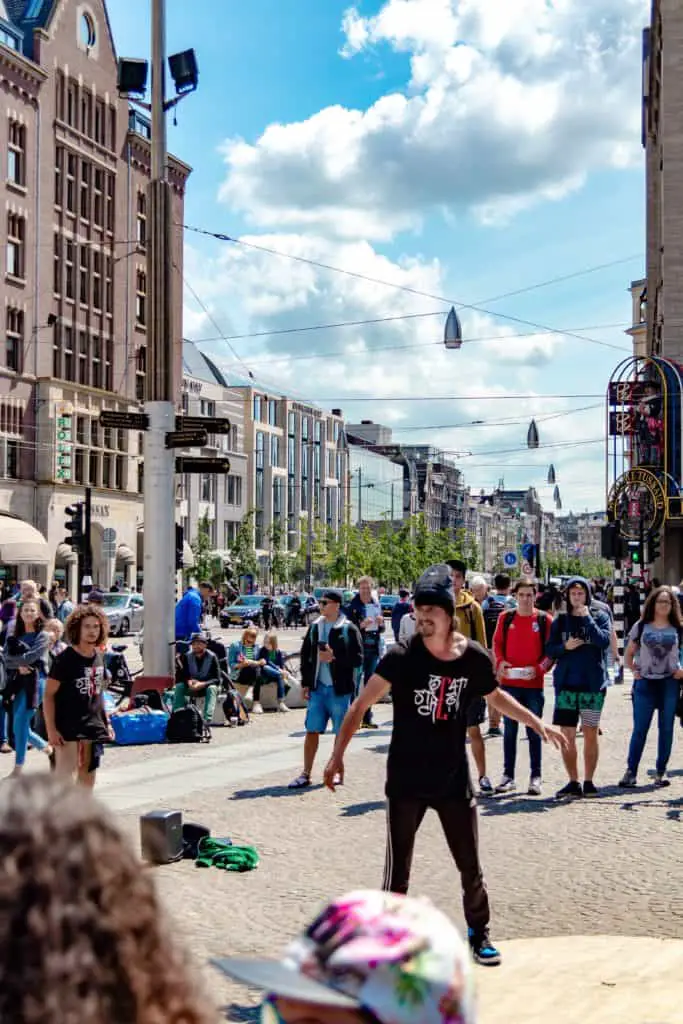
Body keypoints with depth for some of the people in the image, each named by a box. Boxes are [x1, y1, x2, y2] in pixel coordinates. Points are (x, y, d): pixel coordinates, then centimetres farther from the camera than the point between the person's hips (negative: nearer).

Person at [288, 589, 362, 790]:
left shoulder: (349, 629, -6)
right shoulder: (314, 627, 8)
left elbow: (358, 658, -9)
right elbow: (306, 656, 12)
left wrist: (334, 657, -19)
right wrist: (306, 684, 6)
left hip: (340, 689, -4)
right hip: (318, 688, 4)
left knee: (341, 733, 6)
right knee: (312, 731, 3)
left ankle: (339, 772, 19)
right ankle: (306, 774, 8)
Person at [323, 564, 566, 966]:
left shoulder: (475, 658, -7)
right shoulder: (402, 658, -15)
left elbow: (496, 696, 14)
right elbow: (361, 705, -13)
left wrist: (538, 724, 12)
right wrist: (338, 755, -19)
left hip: (454, 779, 2)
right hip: (406, 781, -2)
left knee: (471, 867, 11)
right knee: (398, 870, 5)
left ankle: (478, 933, 32)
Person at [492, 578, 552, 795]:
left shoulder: (544, 619, 0)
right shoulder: (505, 617, 6)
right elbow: (497, 643, 9)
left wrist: (539, 668, -15)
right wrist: (500, 662, -9)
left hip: (534, 684, -2)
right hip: (509, 683, 2)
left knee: (534, 732, 4)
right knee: (509, 730, 6)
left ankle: (535, 777, 9)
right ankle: (508, 776, 12)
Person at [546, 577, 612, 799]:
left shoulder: (600, 617, 3)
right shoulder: (560, 621, 9)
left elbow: (604, 641, -13)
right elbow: (549, 650, 7)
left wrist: (587, 618, -15)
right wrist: (565, 647, -11)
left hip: (593, 684, -2)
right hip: (566, 684, 2)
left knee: (591, 733, 5)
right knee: (567, 735, 2)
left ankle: (588, 781, 15)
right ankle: (573, 782, 12)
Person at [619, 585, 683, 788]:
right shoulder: (641, 627, 6)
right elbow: (629, 653, 12)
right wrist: (633, 670, -3)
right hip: (645, 682, 0)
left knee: (666, 729, 5)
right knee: (639, 729, -2)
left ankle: (661, 772, 14)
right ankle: (631, 771, 2)